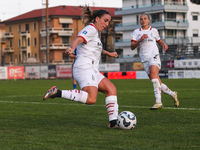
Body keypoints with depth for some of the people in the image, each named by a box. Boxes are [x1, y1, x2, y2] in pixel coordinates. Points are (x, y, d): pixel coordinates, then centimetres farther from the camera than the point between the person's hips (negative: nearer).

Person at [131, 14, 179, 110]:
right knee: (157, 83, -2)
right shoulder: (136, 32, 14)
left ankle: (158, 102, -35)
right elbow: (132, 47, 5)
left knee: (153, 74, -29)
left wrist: (164, 44, 6)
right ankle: (172, 94, 23)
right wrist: (140, 40, -11)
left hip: (154, 55, -2)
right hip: (144, 58, 2)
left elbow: (159, 41, 29)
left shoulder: (154, 31, 16)